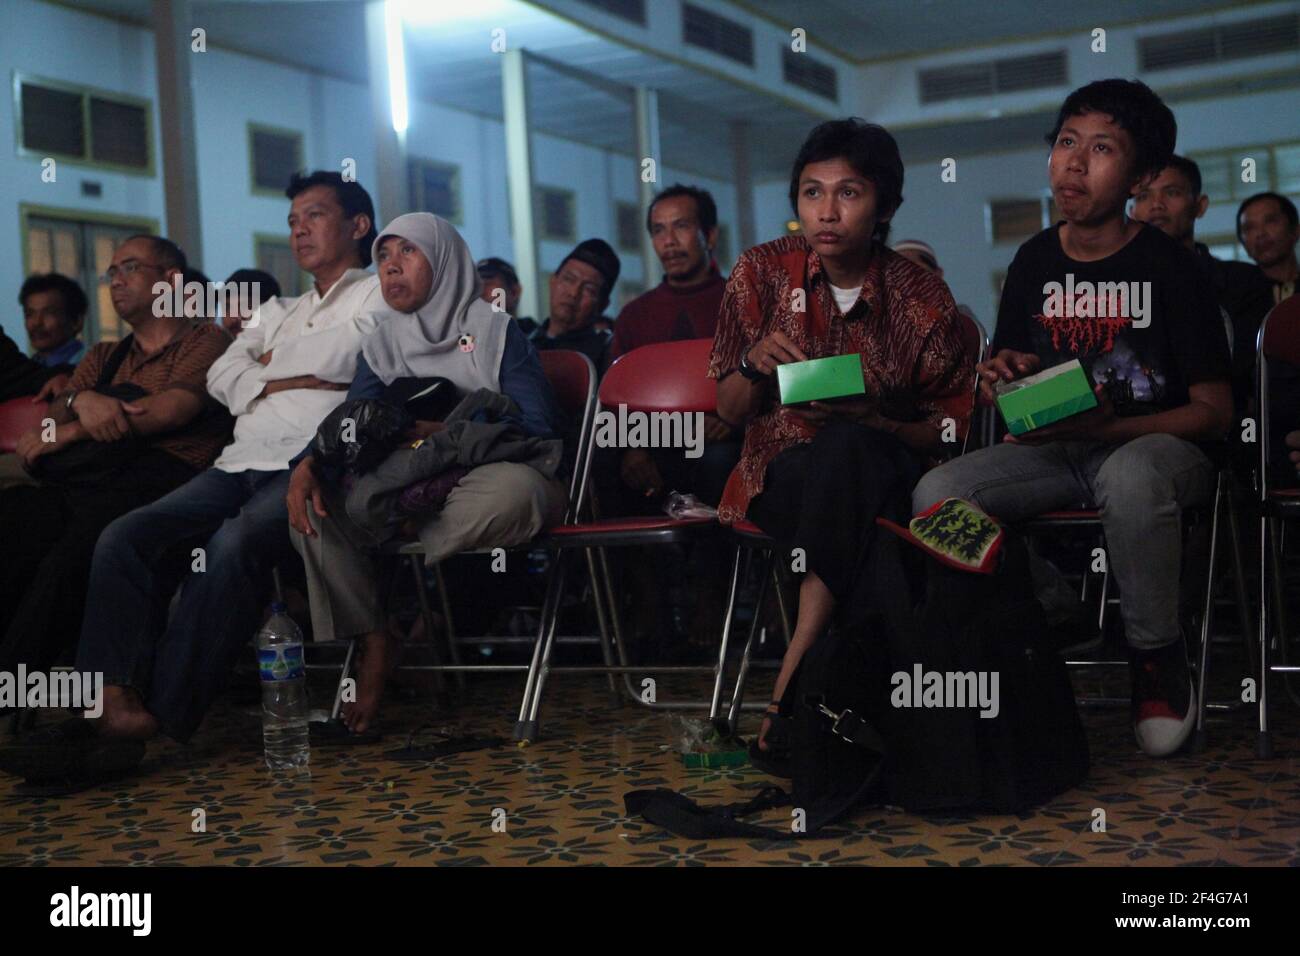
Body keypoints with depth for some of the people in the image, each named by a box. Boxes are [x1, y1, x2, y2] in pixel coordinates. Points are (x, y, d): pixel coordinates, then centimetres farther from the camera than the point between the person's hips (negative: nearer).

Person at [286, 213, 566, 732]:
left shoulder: (496, 332, -1)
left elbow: (537, 427, -10)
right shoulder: (382, 344, 14)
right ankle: (371, 642, -19)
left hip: (487, 476, -4)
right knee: (314, 500, -19)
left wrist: (441, 432, -17)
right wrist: (309, 462, -18)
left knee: (514, 487, -40)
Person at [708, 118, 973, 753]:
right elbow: (730, 411, 8)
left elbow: (949, 428, 4)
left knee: (846, 449, -39)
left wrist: (873, 423, -16)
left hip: (883, 467, 0)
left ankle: (794, 671, -39)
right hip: (783, 473, 0)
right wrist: (753, 364, -16)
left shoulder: (922, 298, -2)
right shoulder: (762, 273, 1)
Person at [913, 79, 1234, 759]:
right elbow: (1008, 382, 18)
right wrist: (1002, 376, -7)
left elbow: (1214, 411, -7)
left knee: (1128, 478, -41)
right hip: (1059, 449, 5)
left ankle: (1159, 657, -16)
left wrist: (1105, 427, -21)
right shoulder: (1035, 261, 7)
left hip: (1159, 445, -4)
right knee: (936, 493, -21)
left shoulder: (1170, 268, -7)